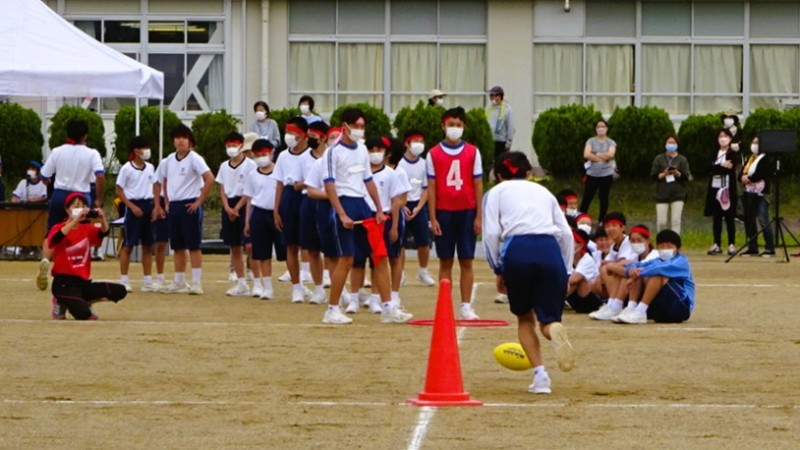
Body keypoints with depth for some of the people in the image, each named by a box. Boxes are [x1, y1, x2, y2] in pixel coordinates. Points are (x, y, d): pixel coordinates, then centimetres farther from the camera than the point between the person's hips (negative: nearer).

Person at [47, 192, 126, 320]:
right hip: (64, 283, -6)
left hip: (84, 282, 6)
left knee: (120, 291, -8)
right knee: (83, 314, -28)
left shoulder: (87, 229, 10)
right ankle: (61, 303, 4)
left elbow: (104, 232, -10)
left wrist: (102, 219, -33)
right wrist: (76, 219, -37)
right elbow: (56, 238, -28)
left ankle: (84, 302, 7)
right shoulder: (58, 228, -4)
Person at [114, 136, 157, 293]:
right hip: (134, 206, -6)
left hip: (148, 206, 6)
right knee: (128, 245, -3)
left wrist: (155, 206, 5)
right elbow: (118, 190, -7)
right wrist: (132, 206, -14)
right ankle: (123, 280, 1)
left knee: (148, 245, 7)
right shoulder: (126, 168, -7)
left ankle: (147, 281, 11)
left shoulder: (150, 168, 10)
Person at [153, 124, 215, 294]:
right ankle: (179, 282, 17)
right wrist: (166, 203, 12)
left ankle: (196, 283, -5)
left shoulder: (194, 159, -8)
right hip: (173, 206, 6)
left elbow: (210, 179, -18)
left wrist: (199, 201, -16)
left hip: (189, 206, -6)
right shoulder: (168, 161, 11)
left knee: (193, 246, -5)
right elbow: (160, 182, 22)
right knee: (177, 247, 10)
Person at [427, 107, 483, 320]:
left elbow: (478, 184, 4)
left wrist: (478, 216, -1)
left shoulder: (472, 152, 4)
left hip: (467, 212, 0)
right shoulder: (434, 154, 3)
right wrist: (433, 218, -3)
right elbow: (431, 187, 3)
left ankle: (466, 306, 3)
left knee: (466, 261, 1)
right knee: (445, 261, 3)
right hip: (444, 213, 0)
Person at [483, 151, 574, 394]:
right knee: (549, 319, 7)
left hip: (517, 249, -1)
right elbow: (566, 233, 18)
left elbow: (491, 233, 6)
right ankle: (555, 330, -31)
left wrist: (498, 270, 14)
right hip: (550, 250, 1)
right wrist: (565, 271, 23)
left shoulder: (496, 192, 21)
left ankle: (540, 374, 2)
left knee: (525, 318, 18)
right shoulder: (543, 191, 29)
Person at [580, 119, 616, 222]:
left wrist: (595, 154, -9)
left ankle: (602, 220, 17)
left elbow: (610, 155, -15)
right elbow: (586, 155, -11)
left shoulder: (611, 142, 3)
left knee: (604, 198, 8)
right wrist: (602, 157, -13)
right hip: (592, 174, 0)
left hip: (606, 175, 0)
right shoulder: (591, 141, 4)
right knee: (586, 198, -1)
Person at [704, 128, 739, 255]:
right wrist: (722, 166, -20)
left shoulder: (732, 154, -1)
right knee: (716, 218, 5)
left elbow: (731, 169, -13)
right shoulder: (715, 153, 11)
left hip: (727, 189, -4)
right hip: (715, 188, 4)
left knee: (729, 218, -2)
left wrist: (717, 168, -12)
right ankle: (716, 244, 9)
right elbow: (712, 167, -5)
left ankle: (732, 244, 2)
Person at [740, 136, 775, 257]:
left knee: (763, 221, -10)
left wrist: (749, 178, -14)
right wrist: (743, 177, -5)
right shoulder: (750, 158, 18)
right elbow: (743, 172, 17)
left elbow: (762, 174, -20)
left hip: (760, 193, -9)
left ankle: (770, 248, -7)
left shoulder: (765, 159, -8)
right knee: (749, 221, 10)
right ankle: (752, 248, 17)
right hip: (749, 193, 9)